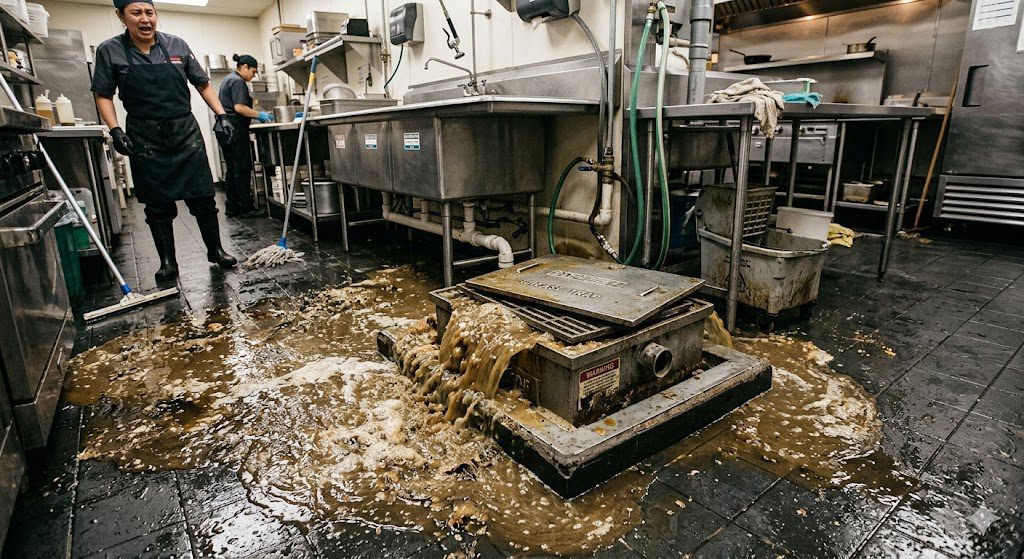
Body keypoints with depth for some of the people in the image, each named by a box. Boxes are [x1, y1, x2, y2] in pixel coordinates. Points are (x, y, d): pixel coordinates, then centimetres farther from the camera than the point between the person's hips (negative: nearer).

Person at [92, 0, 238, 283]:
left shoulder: (177, 46, 4)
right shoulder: (110, 51, 1)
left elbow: (203, 84, 10)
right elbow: (103, 95, 5)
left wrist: (221, 115, -2)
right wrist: (115, 130, -9)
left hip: (186, 133, 1)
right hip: (145, 140, 0)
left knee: (203, 198, 1)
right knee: (157, 206, 4)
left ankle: (215, 250, 17)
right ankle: (167, 262, 15)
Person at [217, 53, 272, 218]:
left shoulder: (228, 79, 22)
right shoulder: (238, 81, -10)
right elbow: (239, 107, -20)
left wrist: (255, 115, 20)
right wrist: (259, 115, -11)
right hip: (236, 129, -10)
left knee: (232, 170, 10)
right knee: (243, 169, -7)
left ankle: (231, 208, 12)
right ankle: (246, 207, -6)